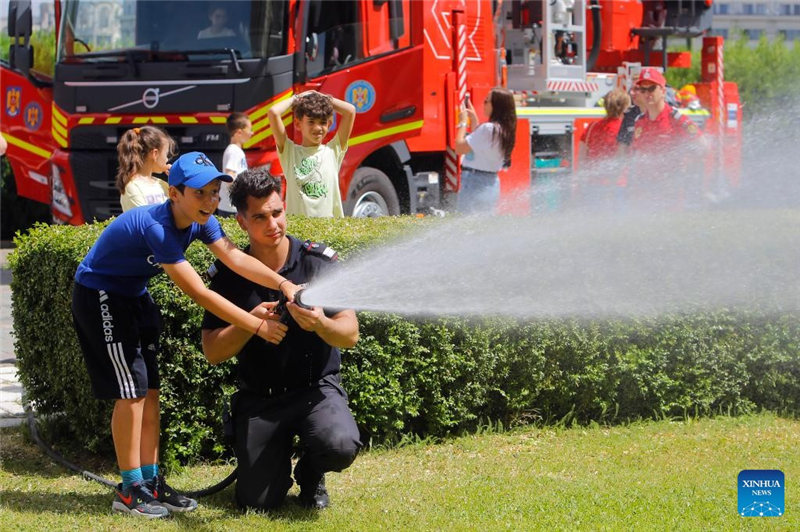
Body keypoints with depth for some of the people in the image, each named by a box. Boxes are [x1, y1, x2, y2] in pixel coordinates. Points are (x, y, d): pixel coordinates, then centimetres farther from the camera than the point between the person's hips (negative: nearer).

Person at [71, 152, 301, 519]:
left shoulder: (199, 221, -8)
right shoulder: (156, 227, -34)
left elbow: (235, 258, -19)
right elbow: (199, 293, -36)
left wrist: (283, 284, -36)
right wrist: (258, 326, -36)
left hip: (135, 296, 9)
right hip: (99, 296, -9)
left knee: (150, 391, 7)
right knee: (131, 389, -10)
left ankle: (151, 481, 12)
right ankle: (130, 490, -3)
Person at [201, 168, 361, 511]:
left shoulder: (319, 261, -8)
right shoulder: (228, 274, -4)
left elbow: (350, 335, -12)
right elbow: (212, 352, -6)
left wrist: (320, 324, -34)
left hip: (316, 388, -1)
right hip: (259, 399, 1)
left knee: (341, 445, -32)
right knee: (257, 501, -10)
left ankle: (310, 475, 6)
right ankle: (278, 458, 27)